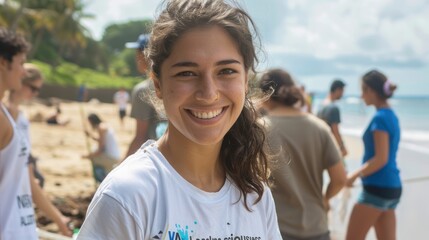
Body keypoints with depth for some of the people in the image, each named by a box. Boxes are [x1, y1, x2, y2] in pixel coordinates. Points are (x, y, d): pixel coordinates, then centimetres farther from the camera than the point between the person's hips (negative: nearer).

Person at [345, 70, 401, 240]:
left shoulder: (380, 118, -15)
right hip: (391, 187, 9)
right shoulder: (391, 116, 13)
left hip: (377, 187, -9)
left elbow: (381, 159, -20)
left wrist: (354, 175, -12)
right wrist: (359, 173, 19)